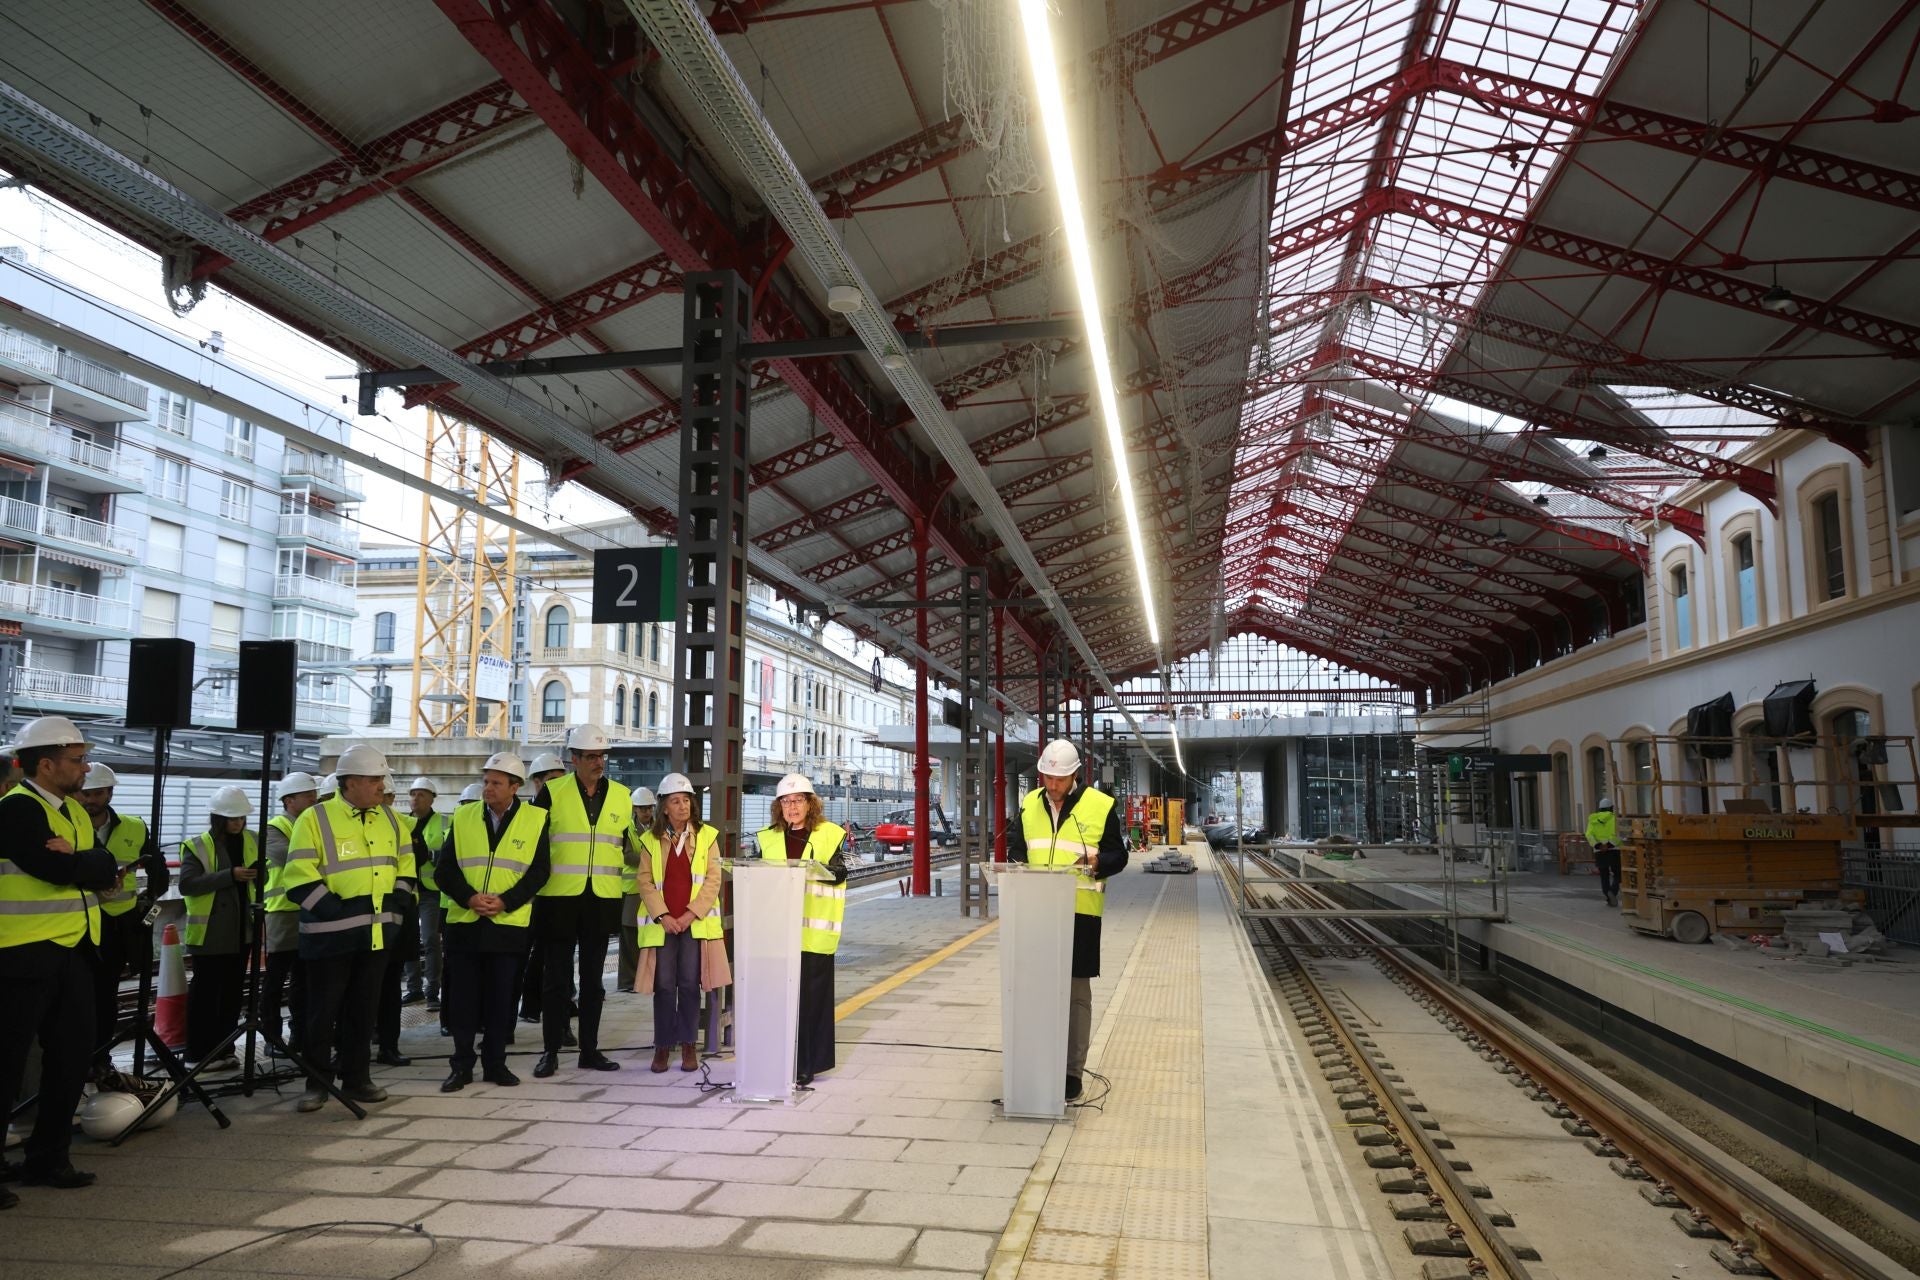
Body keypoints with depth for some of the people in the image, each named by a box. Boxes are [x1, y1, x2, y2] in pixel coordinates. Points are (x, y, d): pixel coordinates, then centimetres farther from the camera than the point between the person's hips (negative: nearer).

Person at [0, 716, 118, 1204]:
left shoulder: (74, 811, 14)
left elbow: (106, 871, 4)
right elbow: (55, 868, -24)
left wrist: (79, 861, -15)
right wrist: (92, 865, -6)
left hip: (73, 952, 8)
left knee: (71, 1056, 12)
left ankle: (48, 1157, 23)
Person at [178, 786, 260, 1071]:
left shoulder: (251, 842, 8)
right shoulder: (197, 846, -7)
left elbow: (260, 877, 18)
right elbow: (186, 884, -19)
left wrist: (261, 871, -6)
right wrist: (230, 875, -26)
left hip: (241, 930, 5)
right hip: (210, 933, -5)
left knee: (232, 991, 10)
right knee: (205, 991, 0)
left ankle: (222, 1049, 20)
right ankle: (197, 1053, 8)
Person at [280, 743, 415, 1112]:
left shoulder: (389, 818, 10)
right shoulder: (316, 819, -7)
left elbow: (405, 867, 17)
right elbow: (300, 877, -12)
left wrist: (395, 903, 4)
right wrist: (334, 909, -17)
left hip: (377, 933, 5)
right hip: (331, 935, -5)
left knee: (364, 1009, 12)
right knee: (323, 1010, 3)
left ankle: (356, 1078, 21)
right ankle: (316, 1083, 13)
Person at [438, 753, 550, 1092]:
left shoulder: (535, 819, 0)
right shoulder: (463, 817, 6)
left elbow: (539, 871, -3)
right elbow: (445, 869, 3)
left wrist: (505, 901, -15)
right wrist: (469, 898, -14)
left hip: (509, 923, -1)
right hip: (463, 921, 1)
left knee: (501, 997, 6)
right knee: (462, 996, 4)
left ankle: (495, 1062, 18)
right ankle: (462, 1065, 16)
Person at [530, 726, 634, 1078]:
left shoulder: (622, 796, 8)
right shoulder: (552, 792, -3)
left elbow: (631, 845, 17)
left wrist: (626, 885, 12)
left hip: (602, 900, 3)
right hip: (559, 897, -3)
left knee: (593, 979, 10)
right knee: (556, 977, 3)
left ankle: (590, 1050, 18)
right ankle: (551, 1051, 11)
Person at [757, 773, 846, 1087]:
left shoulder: (831, 834, 2)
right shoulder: (768, 837, 14)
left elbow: (839, 872, -8)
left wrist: (809, 868, -24)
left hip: (814, 930, -3)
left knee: (811, 994, 0)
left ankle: (806, 1065, 8)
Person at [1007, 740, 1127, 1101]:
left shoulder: (1100, 805, -2)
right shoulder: (1030, 804, 10)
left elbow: (1117, 855, 1)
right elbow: (1016, 847, 16)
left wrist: (1096, 862, -20)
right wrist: (1017, 864, -6)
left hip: (1080, 911, -3)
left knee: (1077, 991, 3)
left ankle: (1073, 1069, 11)